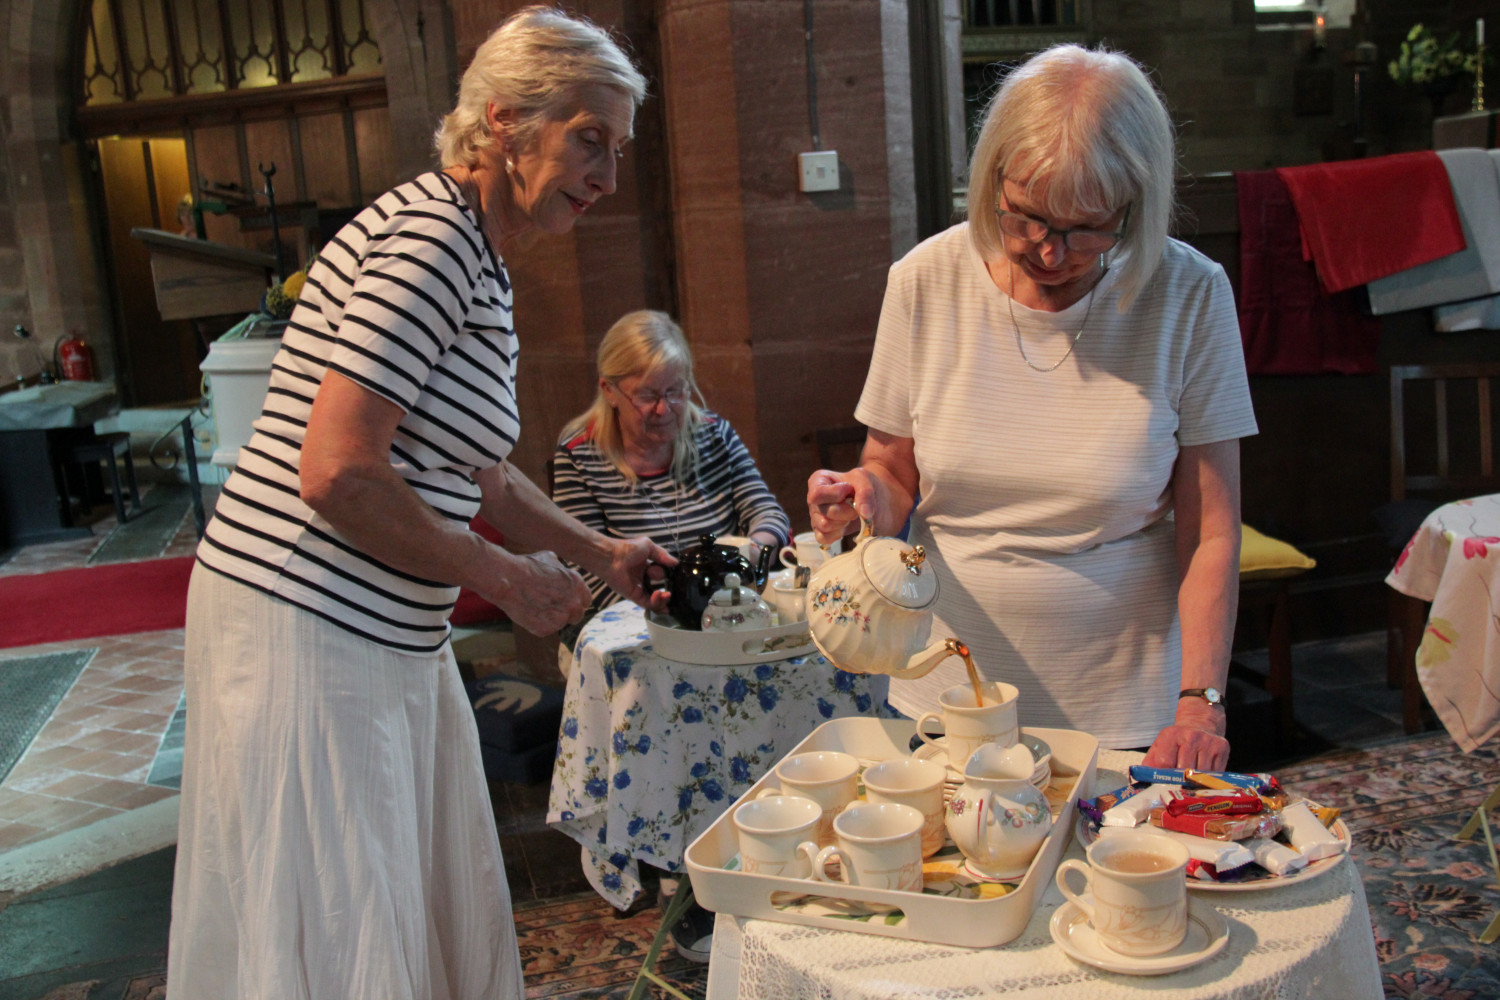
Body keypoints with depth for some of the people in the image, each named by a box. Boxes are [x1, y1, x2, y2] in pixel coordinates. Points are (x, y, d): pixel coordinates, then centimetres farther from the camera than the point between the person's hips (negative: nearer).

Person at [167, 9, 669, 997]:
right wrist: (507, 577, -13)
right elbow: (337, 475, -24)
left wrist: (602, 553, 21)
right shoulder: (429, 235, -17)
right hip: (305, 621, -10)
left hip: (392, 635, 10)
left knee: (441, 906, 18)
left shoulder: (483, 261, 15)